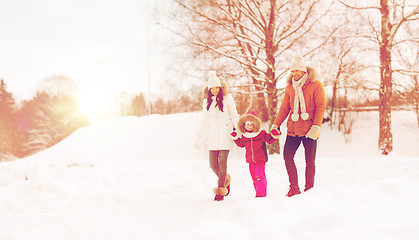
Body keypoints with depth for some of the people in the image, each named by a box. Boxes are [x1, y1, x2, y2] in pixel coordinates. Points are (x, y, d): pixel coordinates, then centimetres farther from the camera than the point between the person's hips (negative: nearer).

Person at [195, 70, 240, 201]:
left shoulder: (227, 98, 0)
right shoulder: (207, 101, 12)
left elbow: (234, 116, 3)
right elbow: (204, 120, 20)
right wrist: (199, 137, 20)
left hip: (225, 134, -4)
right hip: (212, 135, 4)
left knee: (222, 161, -11)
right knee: (213, 164, 0)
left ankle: (221, 190, -6)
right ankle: (226, 180, 26)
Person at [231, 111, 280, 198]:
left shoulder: (261, 134, -5)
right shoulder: (244, 136, 6)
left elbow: (269, 140, 0)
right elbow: (241, 144, 20)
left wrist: (274, 136, -17)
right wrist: (236, 138, 11)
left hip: (260, 159, -5)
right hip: (250, 160, 5)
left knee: (260, 175, -11)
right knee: (254, 176, 9)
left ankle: (261, 192, -6)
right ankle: (258, 190, 20)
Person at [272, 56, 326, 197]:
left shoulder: (315, 85, -2)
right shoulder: (289, 88, 12)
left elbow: (321, 107, -6)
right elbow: (284, 109, 14)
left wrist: (316, 126, -16)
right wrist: (275, 125, 3)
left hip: (309, 130, -4)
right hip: (293, 129, 4)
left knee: (310, 161, 1)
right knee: (287, 156, -6)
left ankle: (309, 189, 13)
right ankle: (294, 188, 5)